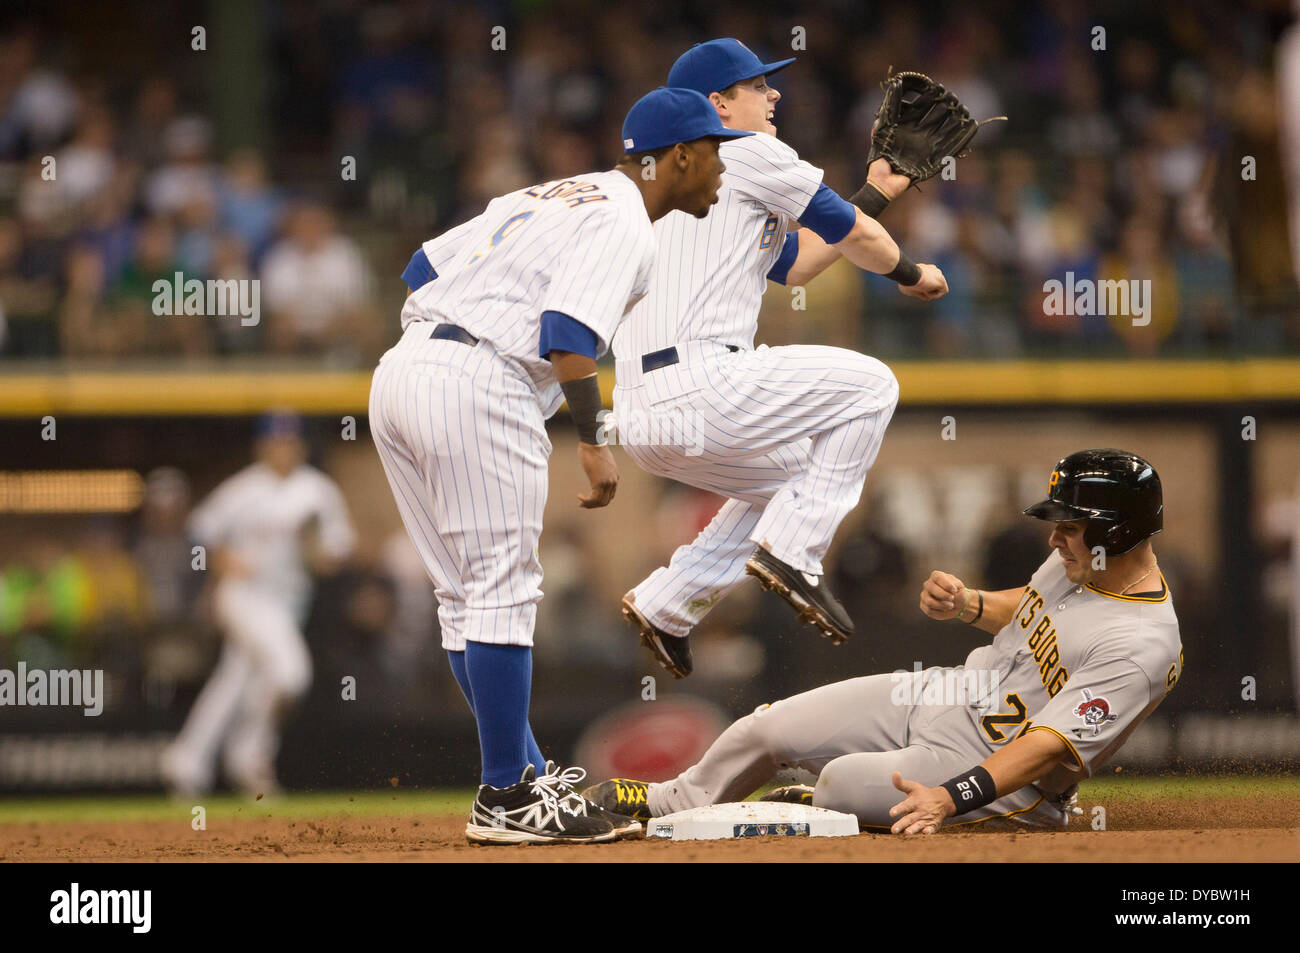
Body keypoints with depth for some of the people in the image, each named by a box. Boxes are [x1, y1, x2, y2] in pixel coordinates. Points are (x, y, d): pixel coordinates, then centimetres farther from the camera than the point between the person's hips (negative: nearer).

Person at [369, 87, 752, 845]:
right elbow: (568, 335, -18)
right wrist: (593, 442, -11)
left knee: (468, 596, 13)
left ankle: (529, 779, 20)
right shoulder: (624, 225, -4)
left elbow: (425, 266, 24)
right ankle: (507, 801, -2)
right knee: (503, 590, -4)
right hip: (477, 384, -10)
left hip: (400, 370, 10)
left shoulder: (553, 197, 24)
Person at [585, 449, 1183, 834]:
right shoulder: (1081, 561, 0)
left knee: (842, 781, -29)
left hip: (997, 770, -9)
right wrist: (965, 605, -1)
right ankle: (673, 802, 32)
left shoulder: (1143, 650, -29)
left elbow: (1053, 744, -34)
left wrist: (952, 797, -44)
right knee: (763, 732, 4)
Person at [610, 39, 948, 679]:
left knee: (796, 470, 29)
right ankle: (792, 553, -5)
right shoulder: (750, 153, 2)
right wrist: (911, 274, 27)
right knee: (870, 384, 3)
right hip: (699, 382, -9)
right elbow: (857, 236, 7)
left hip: (638, 416, 9)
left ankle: (664, 606, 21)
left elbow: (792, 265, 34)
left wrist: (875, 192, 37)